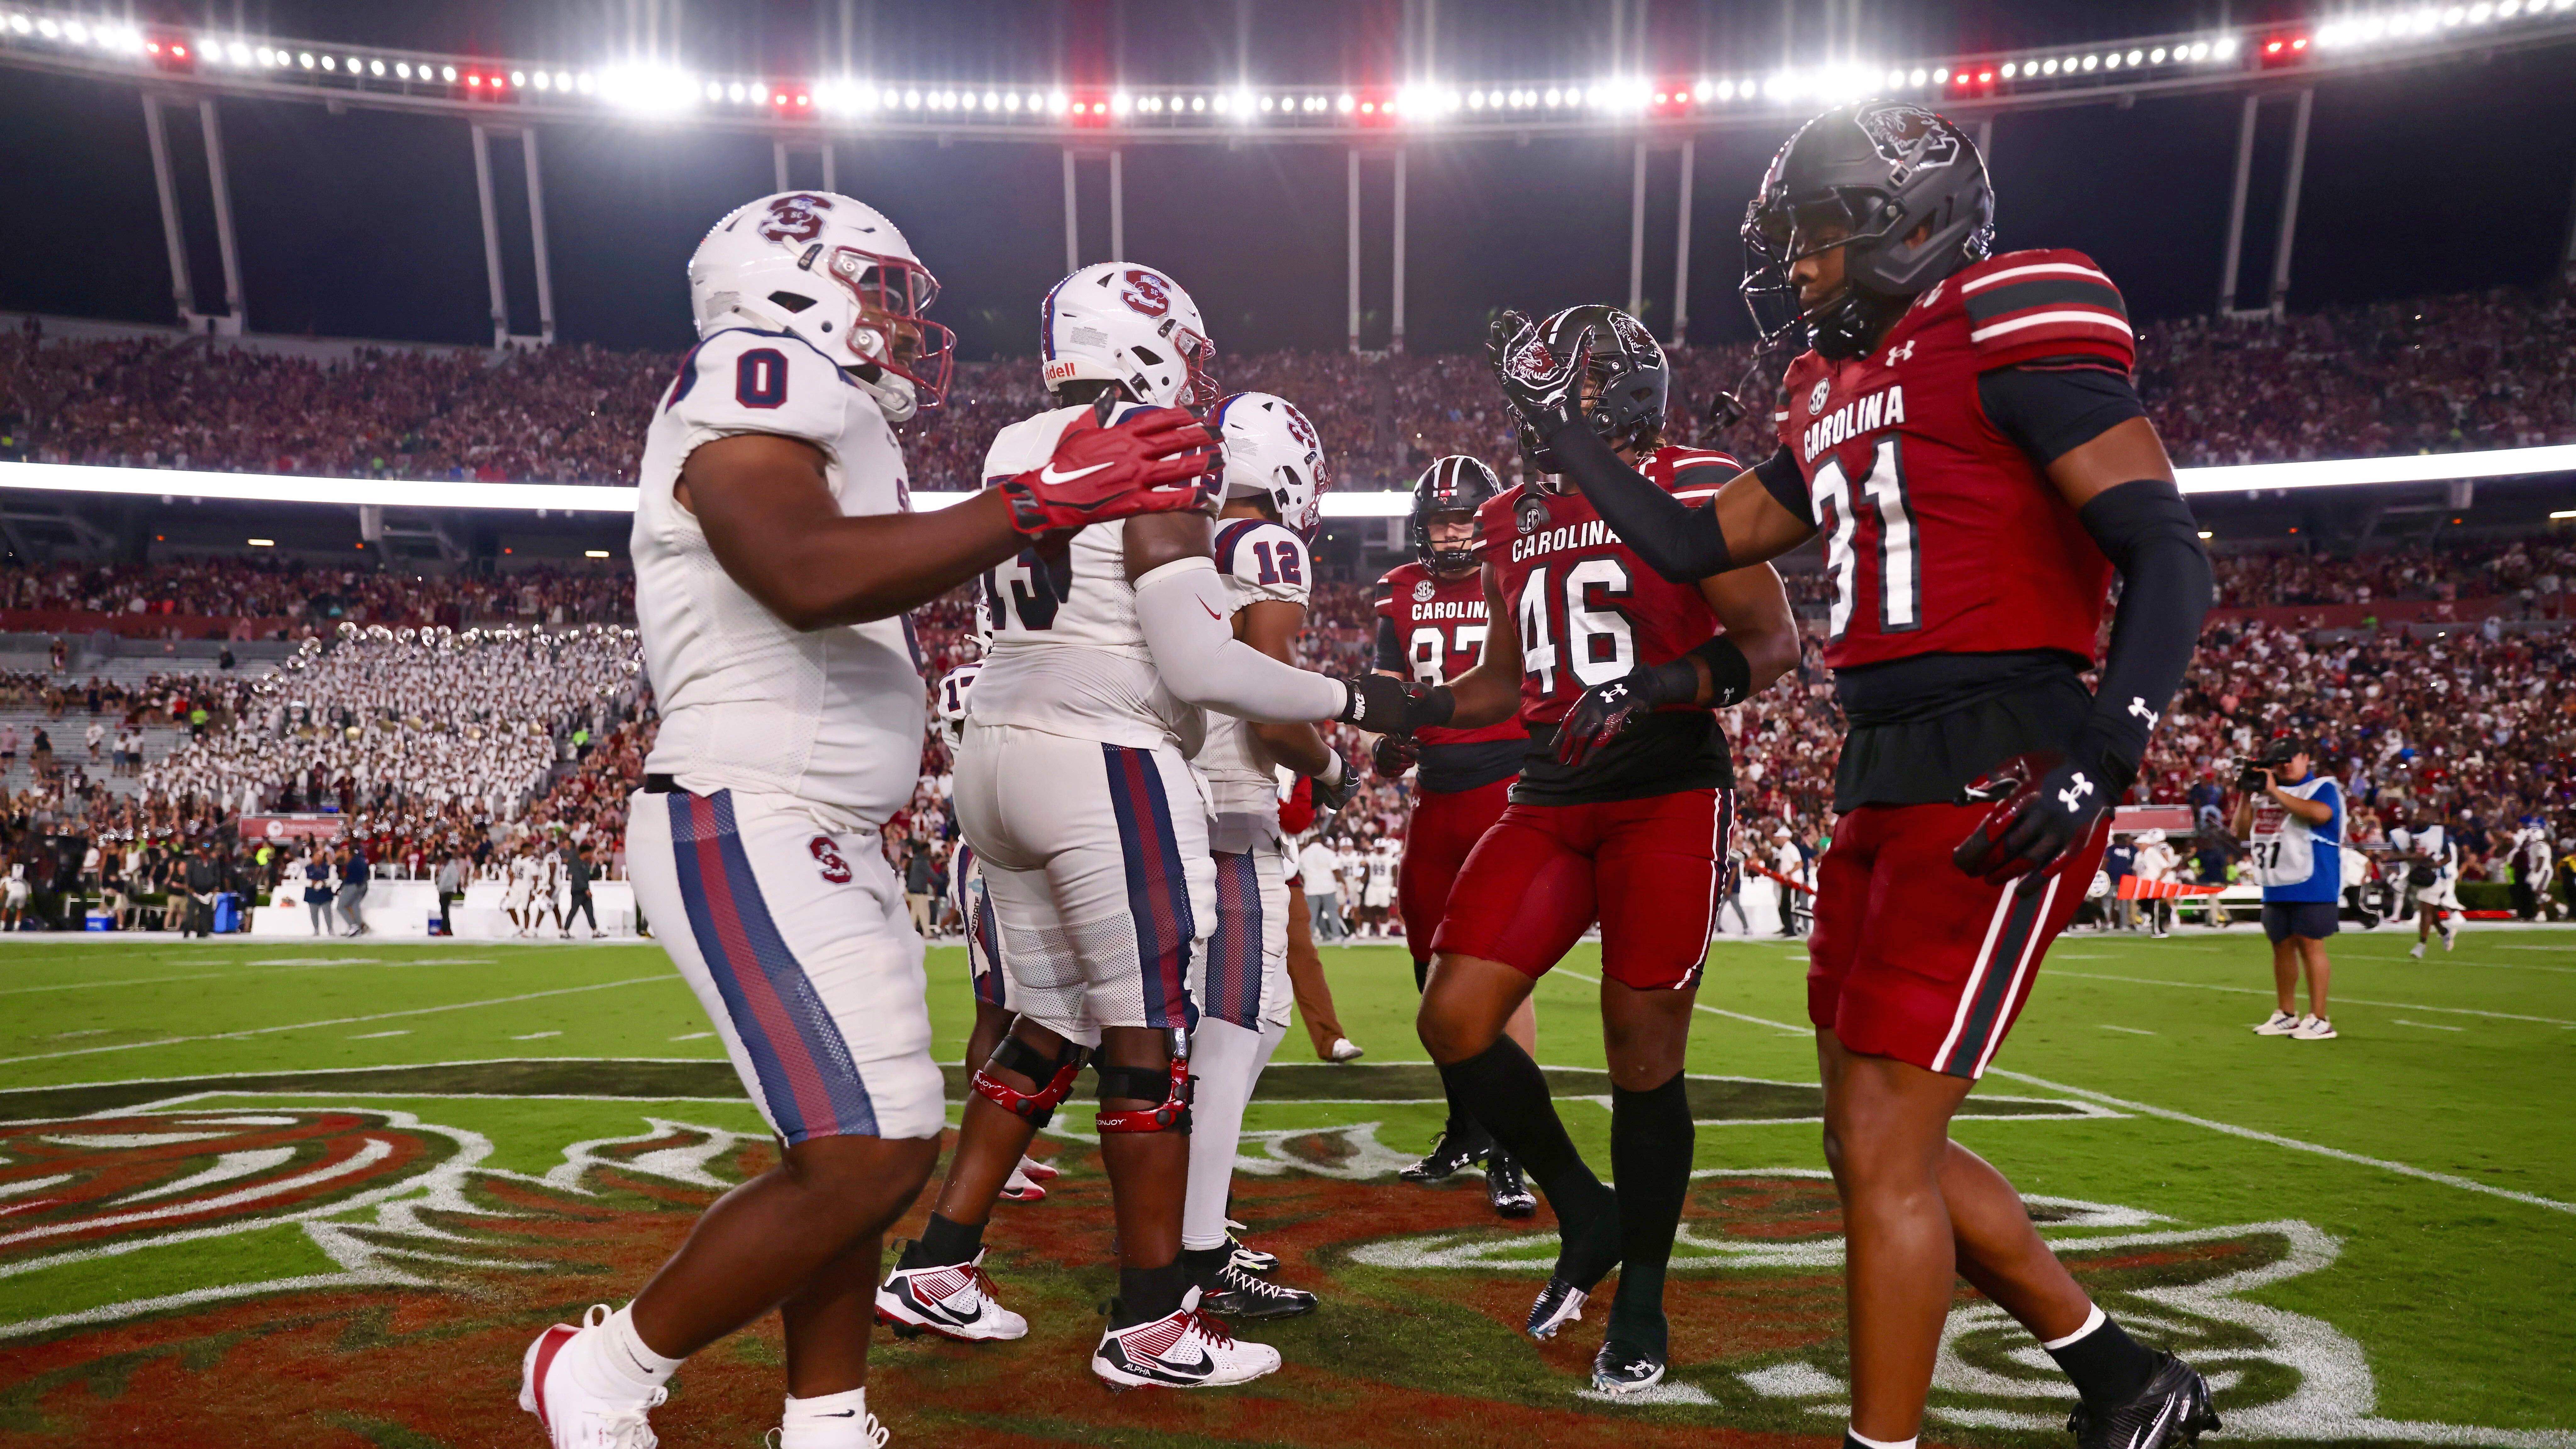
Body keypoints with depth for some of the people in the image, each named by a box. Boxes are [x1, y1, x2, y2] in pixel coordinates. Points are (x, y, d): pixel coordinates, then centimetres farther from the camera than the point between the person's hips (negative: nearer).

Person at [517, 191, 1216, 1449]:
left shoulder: (819, 423, 19)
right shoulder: (755, 382, -10)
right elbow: (808, 574, -29)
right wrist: (1037, 503, -29)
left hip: (823, 840, 10)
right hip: (749, 834, -10)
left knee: (858, 1153, 12)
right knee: (868, 1153, -11)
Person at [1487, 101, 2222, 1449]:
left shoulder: (2007, 334, -7)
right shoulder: (1834, 400, 18)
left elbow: (2167, 553, -12)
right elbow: (1691, 544, 23)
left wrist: (2103, 755, -23)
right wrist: (1562, 428, 23)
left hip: (2002, 785, -9)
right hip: (1882, 784, 9)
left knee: (1882, 1151, -4)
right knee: (1885, 1144, 14)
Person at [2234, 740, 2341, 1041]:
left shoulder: (2323, 787, -4)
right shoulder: (2265, 791, 15)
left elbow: (2320, 814, -26)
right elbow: (2240, 830, 13)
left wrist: (2275, 793, -21)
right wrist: (2247, 794, 0)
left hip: (2312, 886, -6)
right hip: (2276, 887, 7)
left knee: (2309, 945, -7)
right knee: (2282, 947, 11)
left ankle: (2319, 1020, -2)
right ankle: (2286, 1016, 21)